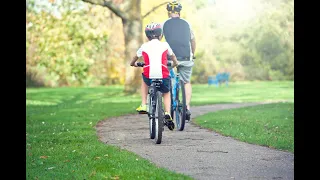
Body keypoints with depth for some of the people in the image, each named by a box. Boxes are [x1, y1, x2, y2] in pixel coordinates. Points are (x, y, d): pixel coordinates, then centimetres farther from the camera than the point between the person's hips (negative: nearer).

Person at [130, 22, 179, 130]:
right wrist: (175, 63, 57)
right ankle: (167, 114, 5)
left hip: (149, 75, 0)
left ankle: (143, 105, 24)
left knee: (144, 81, 38)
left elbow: (135, 57, 35)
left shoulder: (144, 46, 15)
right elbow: (172, 56, 35)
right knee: (166, 93, 28)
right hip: (163, 75, 0)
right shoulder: (165, 45, 15)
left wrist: (133, 63, 59)